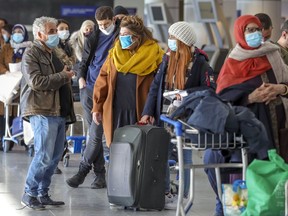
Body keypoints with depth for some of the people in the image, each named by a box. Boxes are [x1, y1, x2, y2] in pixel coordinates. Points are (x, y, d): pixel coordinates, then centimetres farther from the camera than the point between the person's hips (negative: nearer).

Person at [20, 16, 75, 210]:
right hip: (42, 111, -9)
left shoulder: (53, 54, 22)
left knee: (55, 155, 7)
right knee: (44, 155, -13)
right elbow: (36, 81, -18)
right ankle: (29, 194, -4)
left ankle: (43, 194, 14)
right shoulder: (31, 54, -5)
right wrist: (62, 77, -12)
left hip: (58, 111, 9)